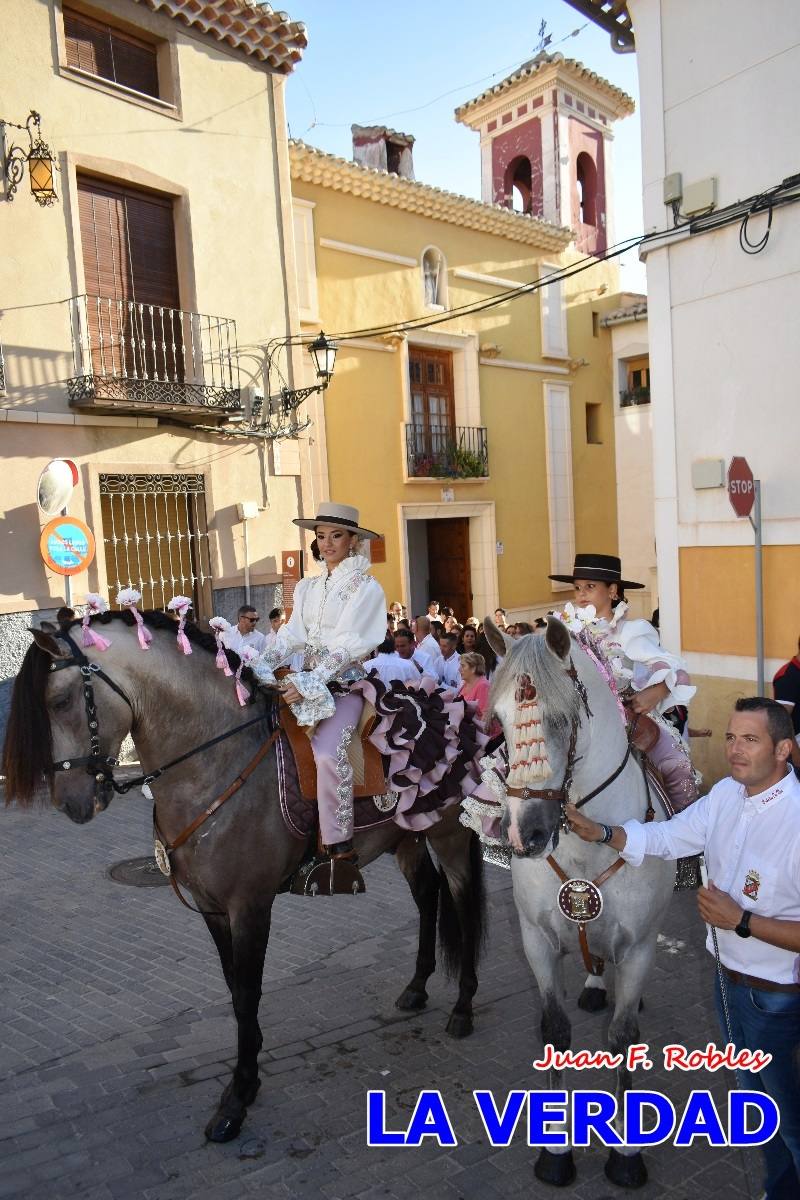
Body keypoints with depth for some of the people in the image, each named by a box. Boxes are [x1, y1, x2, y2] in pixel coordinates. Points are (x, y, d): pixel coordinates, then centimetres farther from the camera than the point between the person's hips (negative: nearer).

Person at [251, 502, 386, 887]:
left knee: (328, 755, -29)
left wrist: (309, 682, -24)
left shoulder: (366, 587, -4)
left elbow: (347, 645, -14)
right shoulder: (307, 587, 14)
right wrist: (263, 663, -14)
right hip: (308, 682, 6)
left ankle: (341, 848, -18)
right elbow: (293, 634, 4)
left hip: (346, 685, -6)